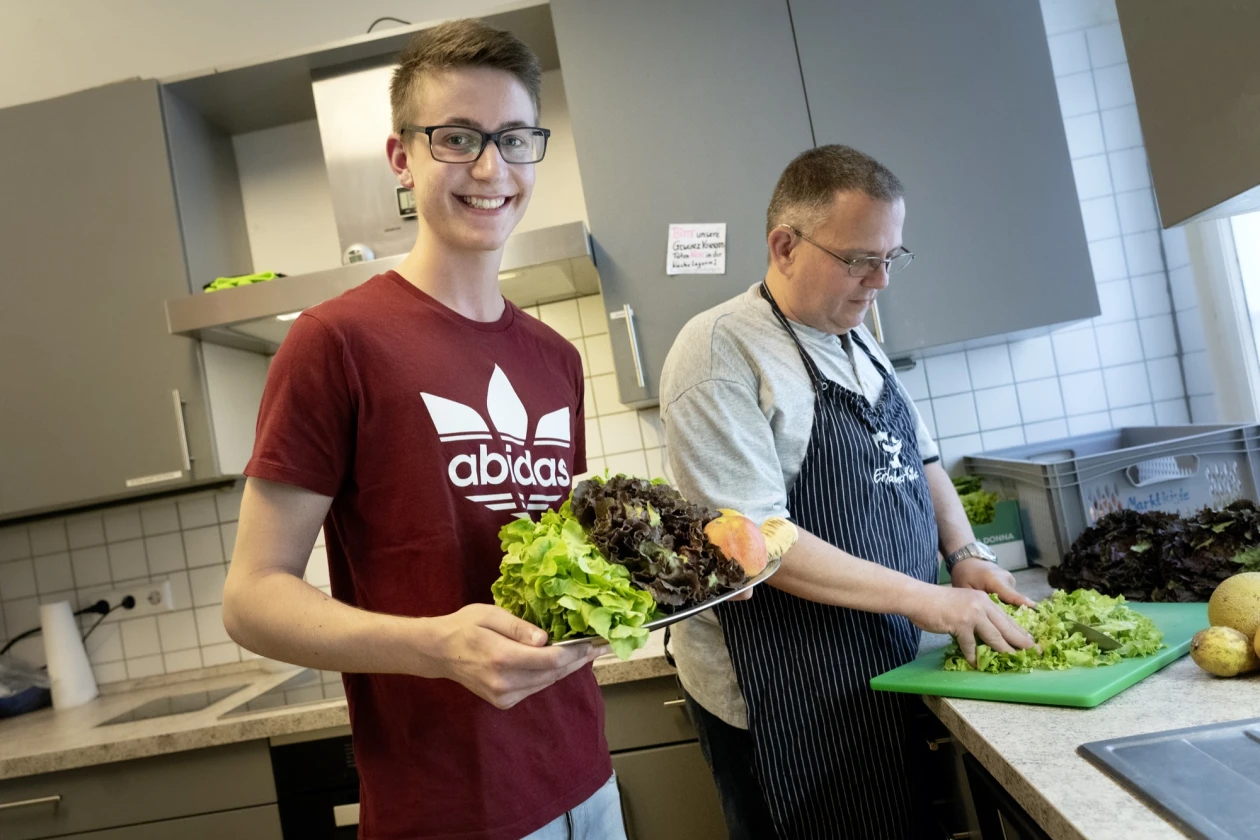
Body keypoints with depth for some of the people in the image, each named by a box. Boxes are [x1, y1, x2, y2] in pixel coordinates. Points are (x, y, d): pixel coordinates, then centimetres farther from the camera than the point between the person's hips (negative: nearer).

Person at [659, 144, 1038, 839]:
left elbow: (918, 461, 20)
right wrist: (924, 599, -20)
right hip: (784, 700, -8)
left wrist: (965, 554, 3)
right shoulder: (721, 349, -17)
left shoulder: (859, 342, 11)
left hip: (890, 671, 8)